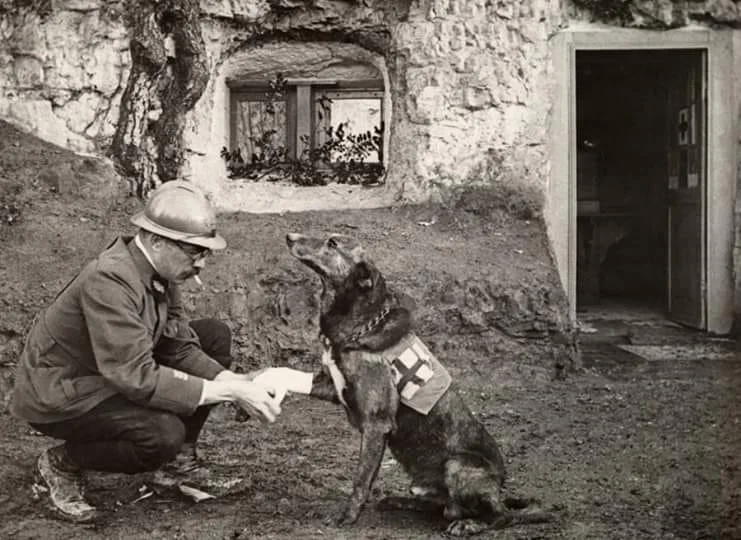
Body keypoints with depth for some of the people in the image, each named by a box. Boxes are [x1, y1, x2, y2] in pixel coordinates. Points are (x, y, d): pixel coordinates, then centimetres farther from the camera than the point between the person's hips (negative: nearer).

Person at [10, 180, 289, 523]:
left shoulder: (160, 267, -7)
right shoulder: (109, 280, -33)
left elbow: (180, 346, -2)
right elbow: (137, 378, -35)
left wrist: (233, 380, -19)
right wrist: (228, 392, -32)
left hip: (117, 371, 9)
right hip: (58, 395, -9)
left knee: (215, 336, 1)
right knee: (165, 433, -31)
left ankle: (177, 459, 11)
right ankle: (62, 463, -4)